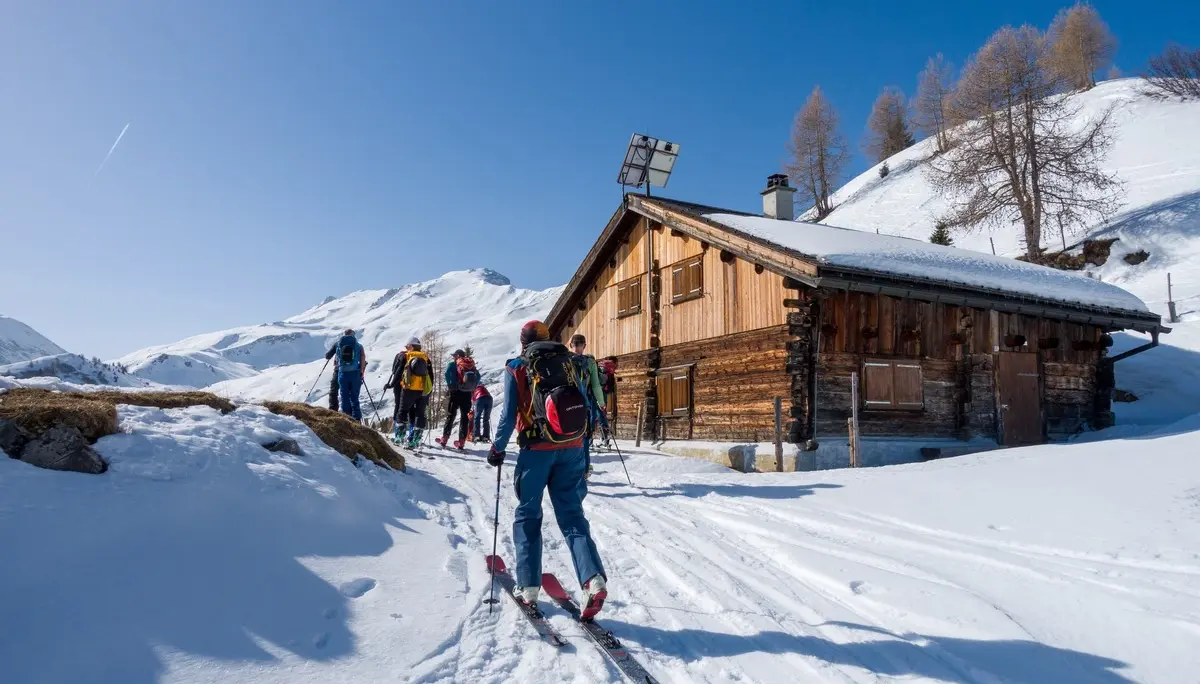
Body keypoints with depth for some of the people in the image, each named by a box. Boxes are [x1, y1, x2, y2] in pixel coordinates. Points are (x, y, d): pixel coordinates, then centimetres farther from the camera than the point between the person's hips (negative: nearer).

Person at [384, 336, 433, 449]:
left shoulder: (405, 356, 6)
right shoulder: (426, 357, 13)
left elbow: (398, 372, 1)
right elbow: (431, 375, 14)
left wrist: (391, 384, 9)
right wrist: (430, 389, 21)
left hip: (409, 389, -2)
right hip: (424, 390, 2)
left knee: (402, 411, 11)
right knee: (420, 414, 5)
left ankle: (399, 436, 10)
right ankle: (414, 440, 1)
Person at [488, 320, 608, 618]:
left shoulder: (516, 368, 0)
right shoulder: (567, 362, 10)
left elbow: (509, 415, -5)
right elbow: (584, 404, 12)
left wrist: (497, 449, 7)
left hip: (536, 450, -3)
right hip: (571, 448, 3)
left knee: (527, 514, 12)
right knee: (572, 513, 6)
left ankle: (528, 587, 12)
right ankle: (593, 578, -12)